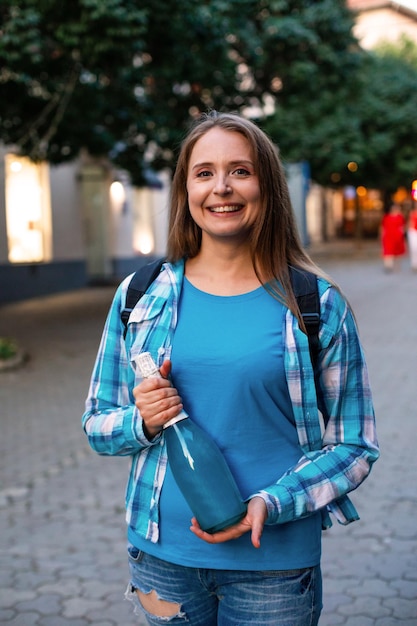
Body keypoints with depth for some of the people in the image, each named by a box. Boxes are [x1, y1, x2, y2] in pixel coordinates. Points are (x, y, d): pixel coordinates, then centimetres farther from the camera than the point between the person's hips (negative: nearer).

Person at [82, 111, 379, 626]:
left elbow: (354, 445, -2)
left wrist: (271, 503, -16)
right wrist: (142, 421, -14)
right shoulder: (141, 296, -1)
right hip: (161, 554, 2)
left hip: (274, 559, -1)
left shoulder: (318, 305, -7)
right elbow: (97, 423, 7)